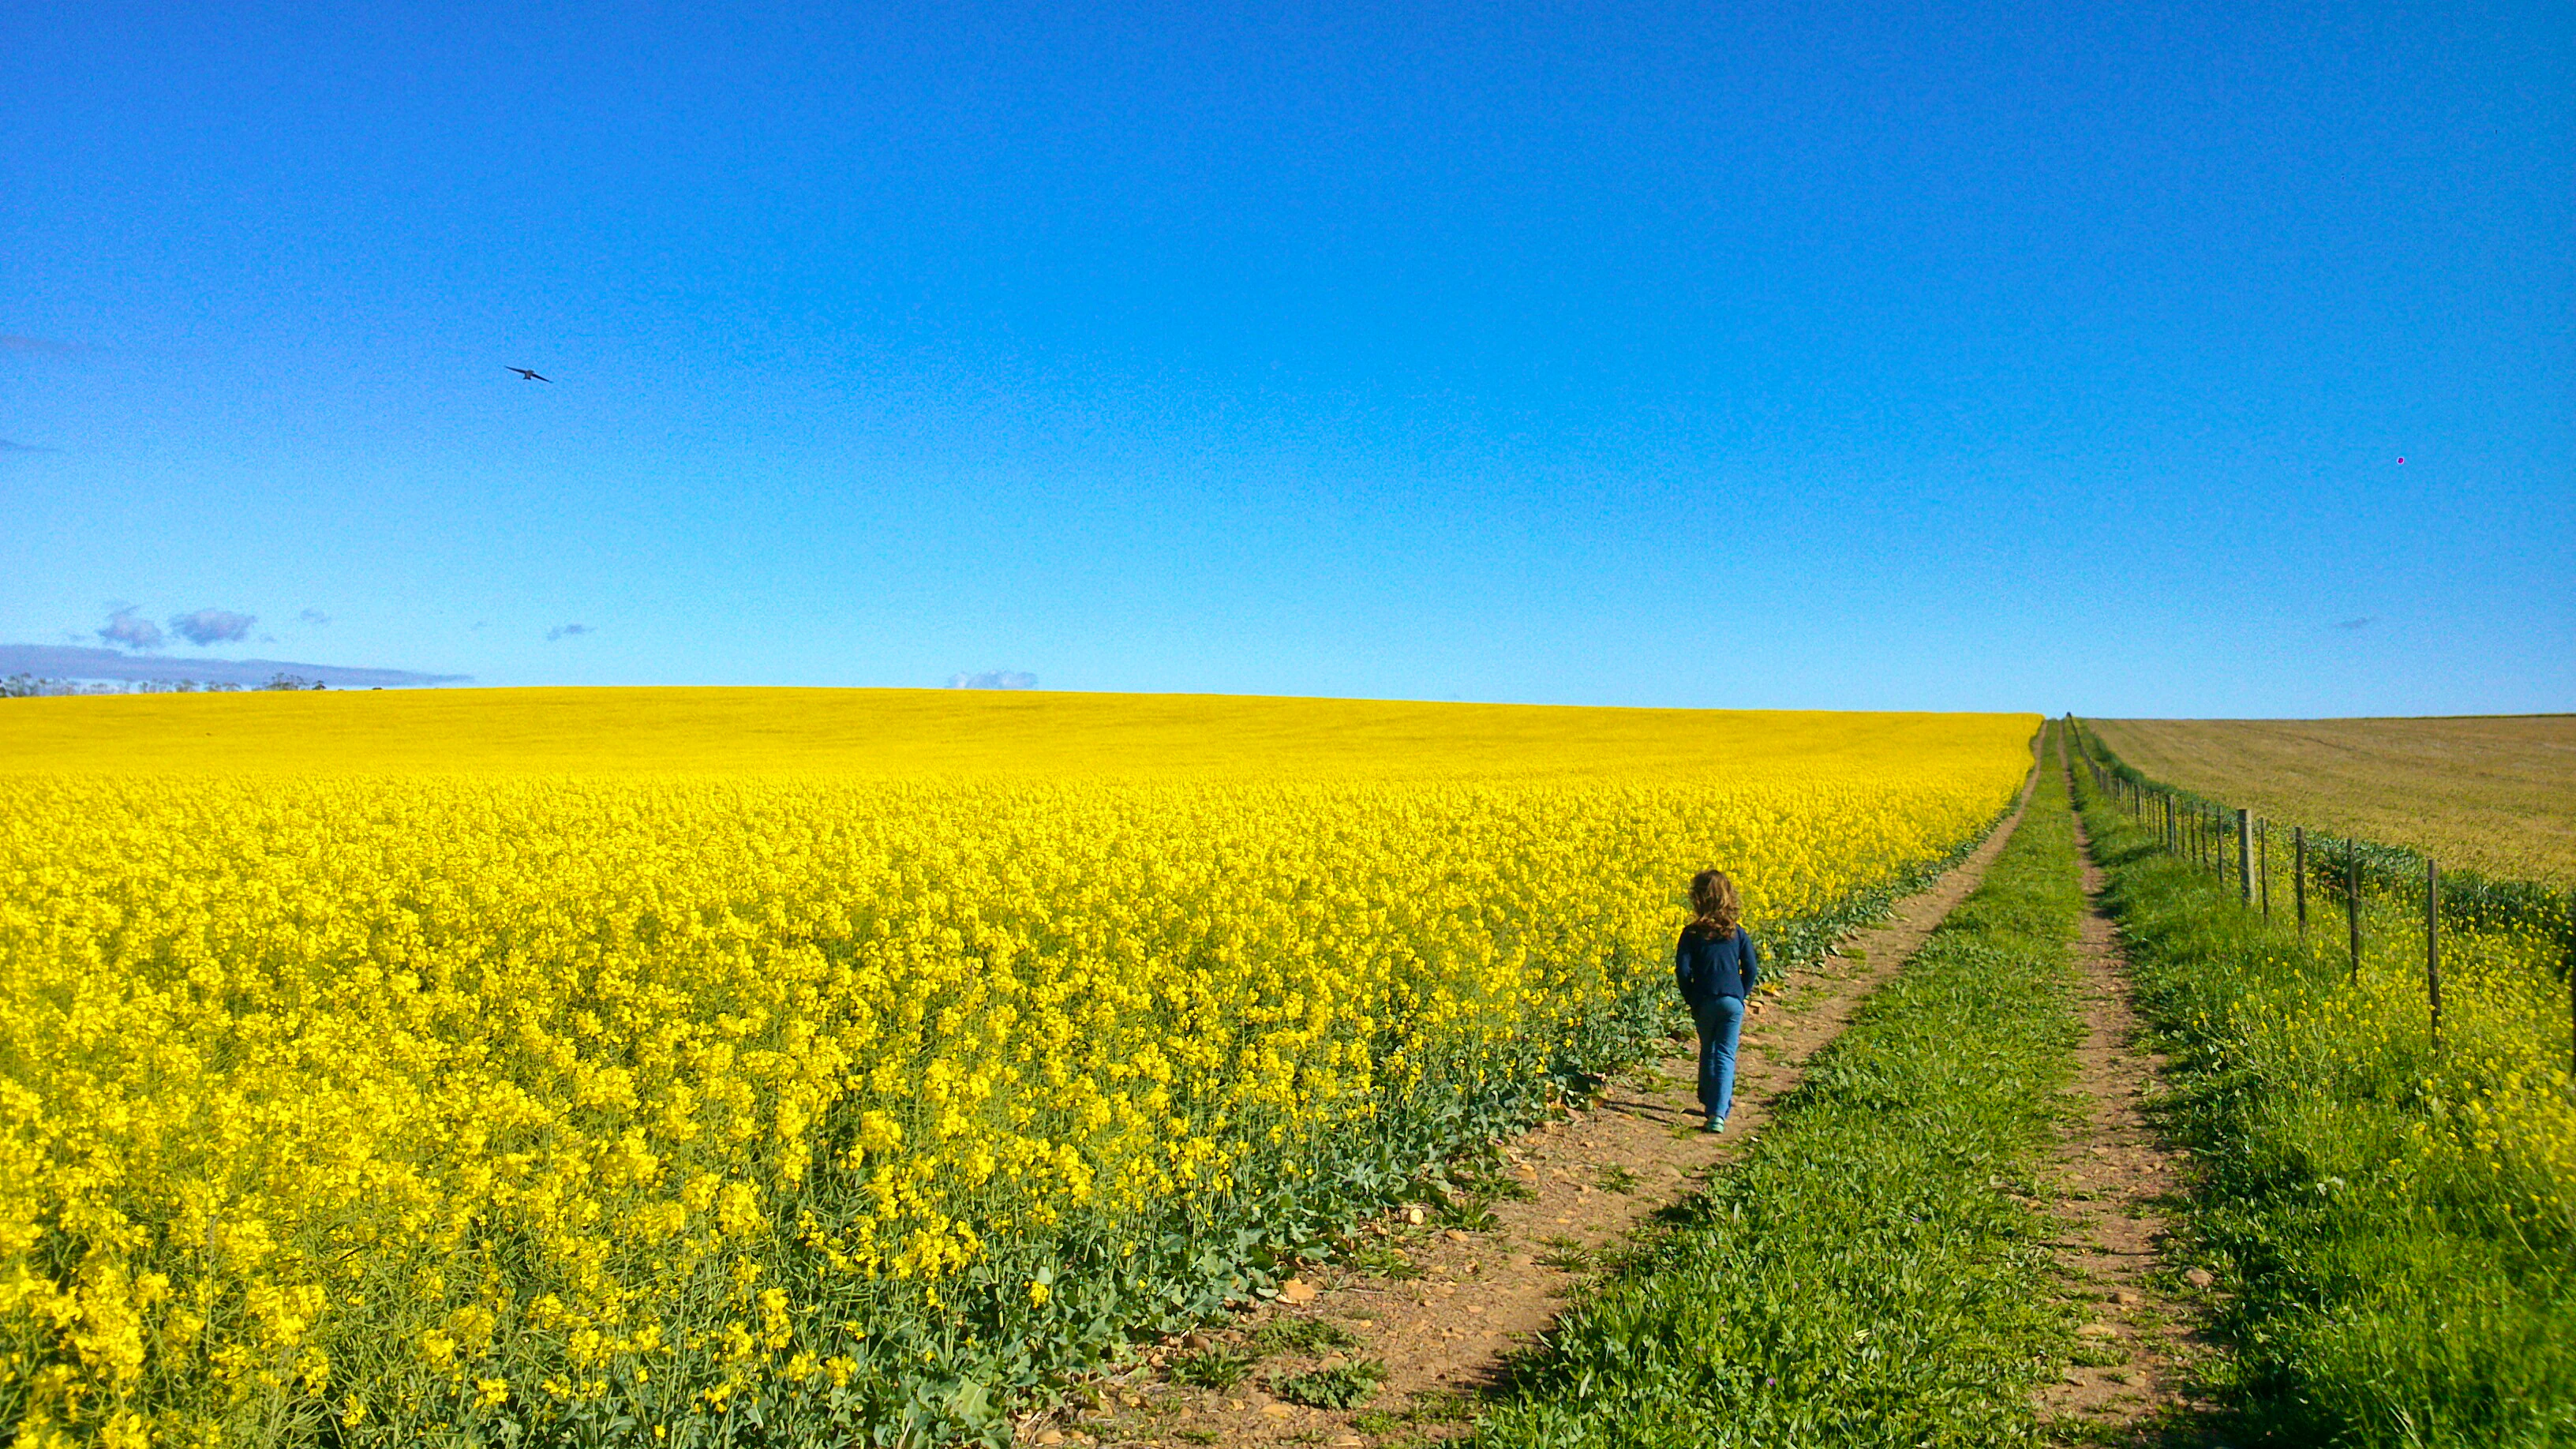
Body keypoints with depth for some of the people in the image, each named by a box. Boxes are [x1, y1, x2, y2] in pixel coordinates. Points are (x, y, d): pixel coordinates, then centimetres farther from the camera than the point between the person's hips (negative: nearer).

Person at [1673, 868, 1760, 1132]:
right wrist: (1740, 996, 13)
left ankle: (1710, 1101, 33)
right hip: (1732, 1002, 1)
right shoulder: (1738, 933, 2)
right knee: (1725, 1056, 0)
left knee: (1708, 1051, 21)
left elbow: (1683, 971, -8)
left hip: (1704, 1002, 0)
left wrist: (1692, 999, 4)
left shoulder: (1692, 933, -5)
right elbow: (1752, 969, 1)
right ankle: (1718, 1113, -14)